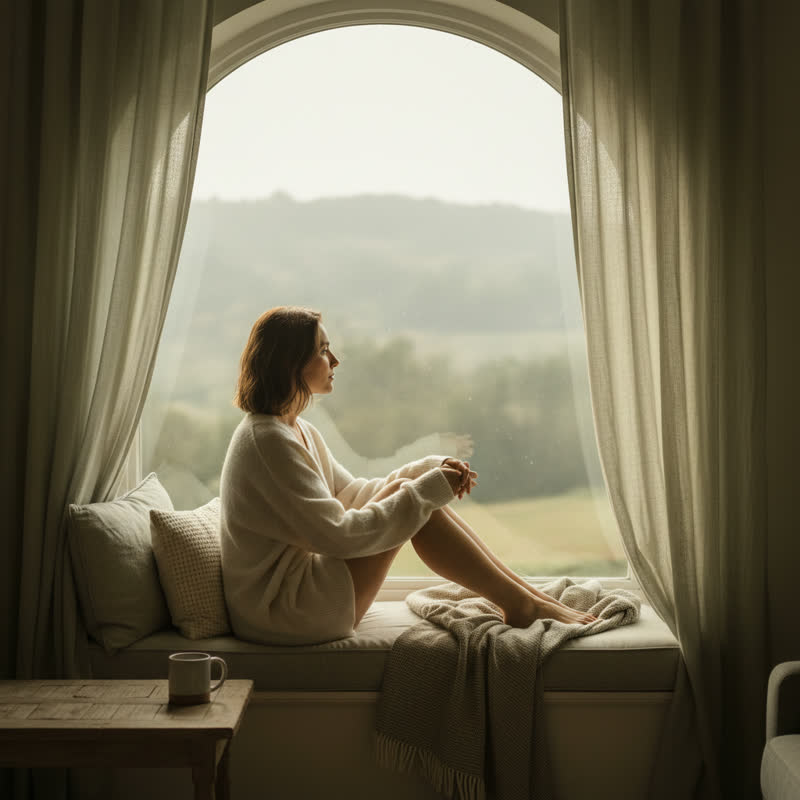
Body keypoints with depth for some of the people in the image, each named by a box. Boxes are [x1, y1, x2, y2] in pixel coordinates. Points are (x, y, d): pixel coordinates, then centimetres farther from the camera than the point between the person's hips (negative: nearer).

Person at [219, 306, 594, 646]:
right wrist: (426, 490, -17)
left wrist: (429, 471, 1)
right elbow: (337, 535, -24)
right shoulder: (268, 441, -21)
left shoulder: (298, 431, 11)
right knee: (409, 495, -16)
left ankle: (528, 592, 4)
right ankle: (520, 605, -5)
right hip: (281, 612, -9)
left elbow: (349, 494, 16)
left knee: (409, 490, 0)